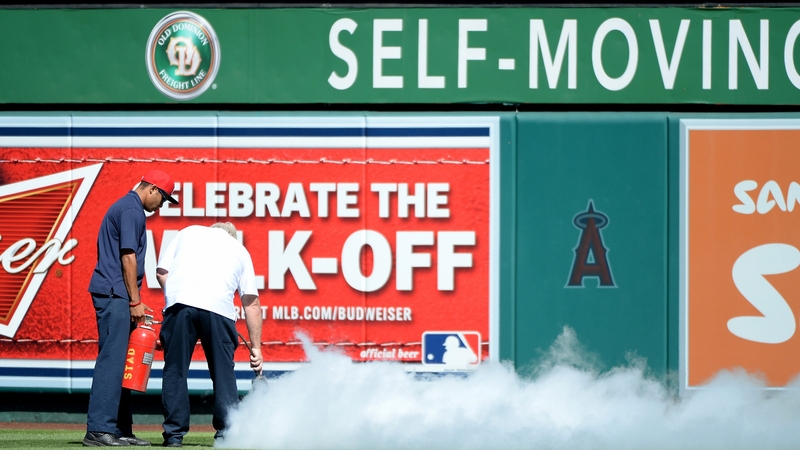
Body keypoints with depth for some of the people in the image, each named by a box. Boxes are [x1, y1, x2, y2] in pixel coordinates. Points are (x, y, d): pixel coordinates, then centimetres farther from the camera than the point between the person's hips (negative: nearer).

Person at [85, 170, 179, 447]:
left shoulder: (125, 207, 22)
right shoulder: (132, 211, -10)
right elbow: (128, 257, -16)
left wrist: (133, 301, 22)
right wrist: (135, 301, -15)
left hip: (113, 295, 11)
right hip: (114, 294, -11)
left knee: (119, 361, 10)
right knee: (112, 359, -13)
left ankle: (120, 429, 12)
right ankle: (99, 430, -17)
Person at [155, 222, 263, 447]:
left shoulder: (188, 232, 29)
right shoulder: (239, 249, 28)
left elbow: (161, 272, 14)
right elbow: (252, 303, 23)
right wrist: (256, 348, 24)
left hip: (179, 302, 0)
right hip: (218, 308, 0)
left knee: (175, 370, 6)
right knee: (223, 372, 8)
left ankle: (174, 433, 5)